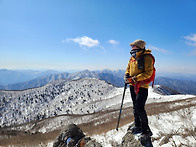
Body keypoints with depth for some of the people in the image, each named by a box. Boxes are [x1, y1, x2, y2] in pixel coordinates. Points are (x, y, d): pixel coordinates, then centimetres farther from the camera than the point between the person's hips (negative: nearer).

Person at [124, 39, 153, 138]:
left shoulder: (147, 58, -12)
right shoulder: (132, 58, 10)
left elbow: (148, 73, -18)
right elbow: (128, 69, 19)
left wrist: (136, 78, -24)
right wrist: (126, 76, -1)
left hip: (142, 86, -8)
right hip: (132, 85, 8)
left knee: (140, 108, -11)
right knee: (135, 107, 16)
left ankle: (146, 131, 6)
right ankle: (137, 126, 33)